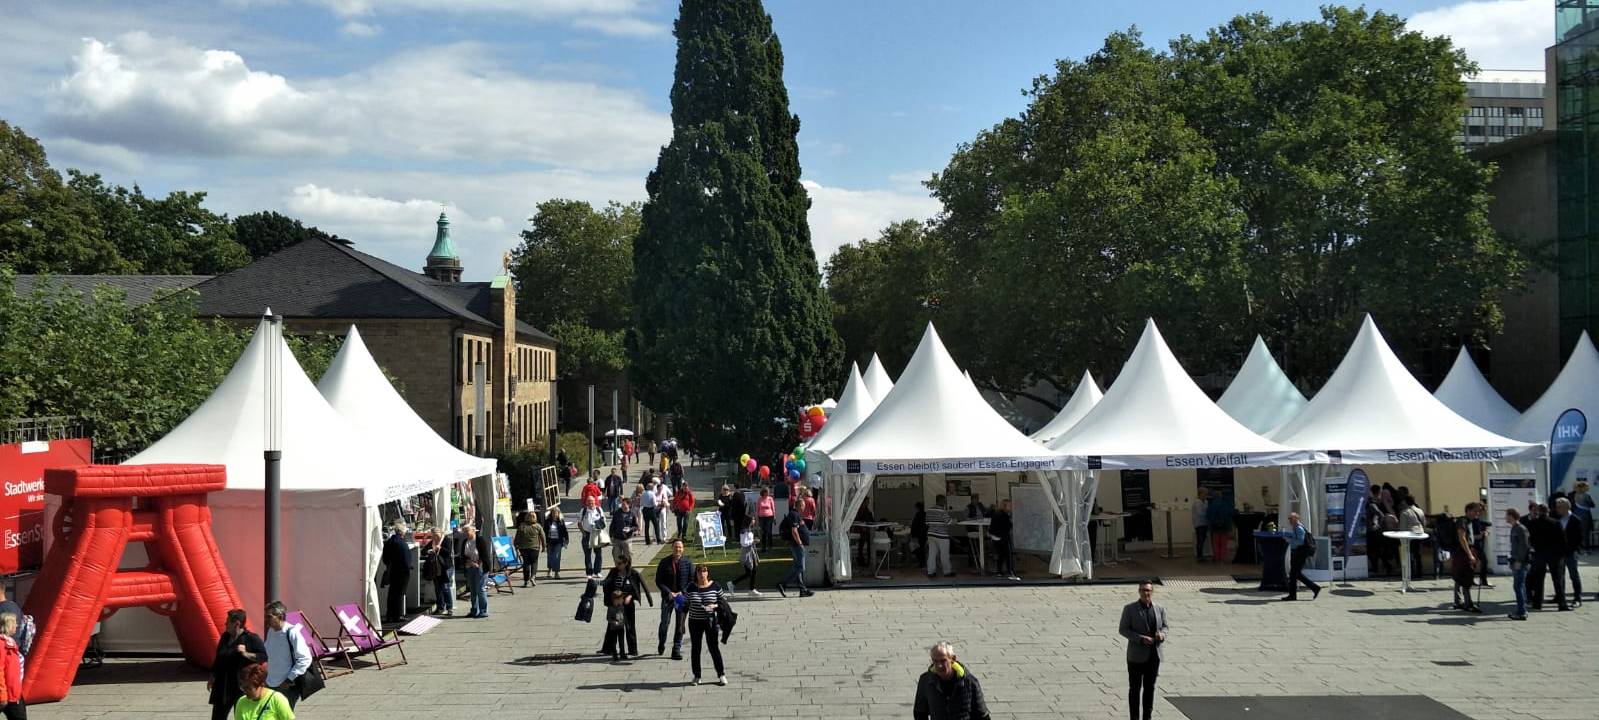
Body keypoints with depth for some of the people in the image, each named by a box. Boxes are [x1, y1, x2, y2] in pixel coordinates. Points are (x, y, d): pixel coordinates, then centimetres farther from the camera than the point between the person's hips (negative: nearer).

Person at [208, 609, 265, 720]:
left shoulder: (251, 638, -10)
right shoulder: (225, 637, 9)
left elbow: (264, 656, -18)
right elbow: (218, 658, 19)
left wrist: (246, 654, -27)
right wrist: (212, 677, 19)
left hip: (242, 686, -6)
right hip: (223, 685, 6)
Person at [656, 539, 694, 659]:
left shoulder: (688, 563, -1)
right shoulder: (664, 562, -2)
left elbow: (692, 581, 1)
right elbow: (658, 581, -1)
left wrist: (682, 593, -11)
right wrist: (669, 593, -13)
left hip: (683, 598, 0)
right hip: (667, 597, 0)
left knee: (680, 625, 2)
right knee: (665, 622, -1)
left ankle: (676, 650, 9)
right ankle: (661, 644, 26)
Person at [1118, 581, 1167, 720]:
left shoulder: (1159, 609, 5)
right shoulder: (1129, 609, -6)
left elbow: (1165, 626, 13)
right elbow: (1123, 629, -8)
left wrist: (1162, 634, -12)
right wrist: (1141, 639, -20)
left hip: (1154, 655, 3)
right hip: (1136, 655, -3)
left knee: (1150, 687, 10)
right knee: (1135, 688, 2)